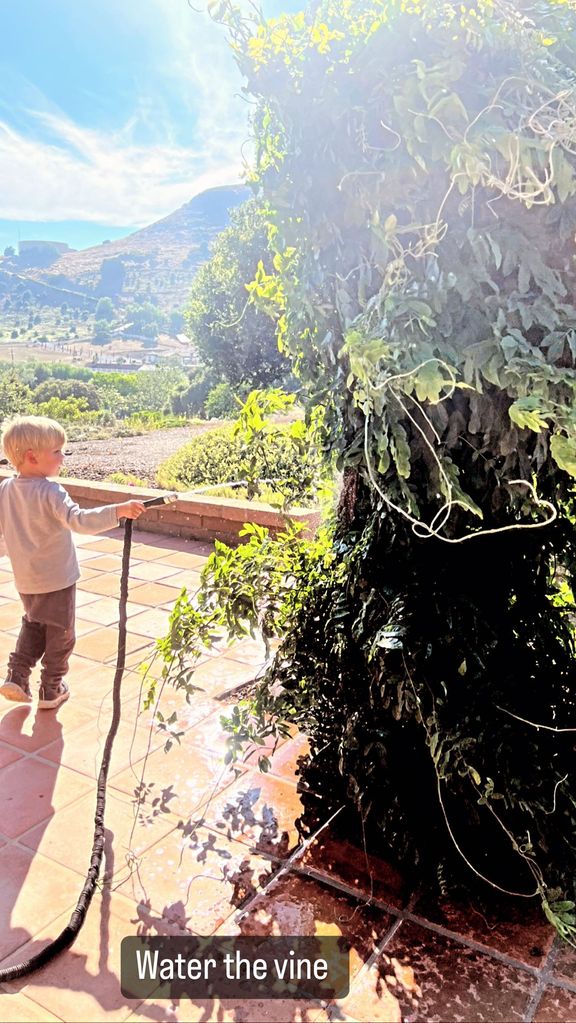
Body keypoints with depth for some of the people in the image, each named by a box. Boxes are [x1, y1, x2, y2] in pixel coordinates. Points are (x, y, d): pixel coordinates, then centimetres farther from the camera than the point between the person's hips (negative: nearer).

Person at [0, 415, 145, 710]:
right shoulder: (50, 492, -23)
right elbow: (78, 520, -37)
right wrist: (118, 511, -42)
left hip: (25, 580, 6)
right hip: (57, 579, -6)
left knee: (33, 625, 28)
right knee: (60, 635, 12)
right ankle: (50, 691, 22)